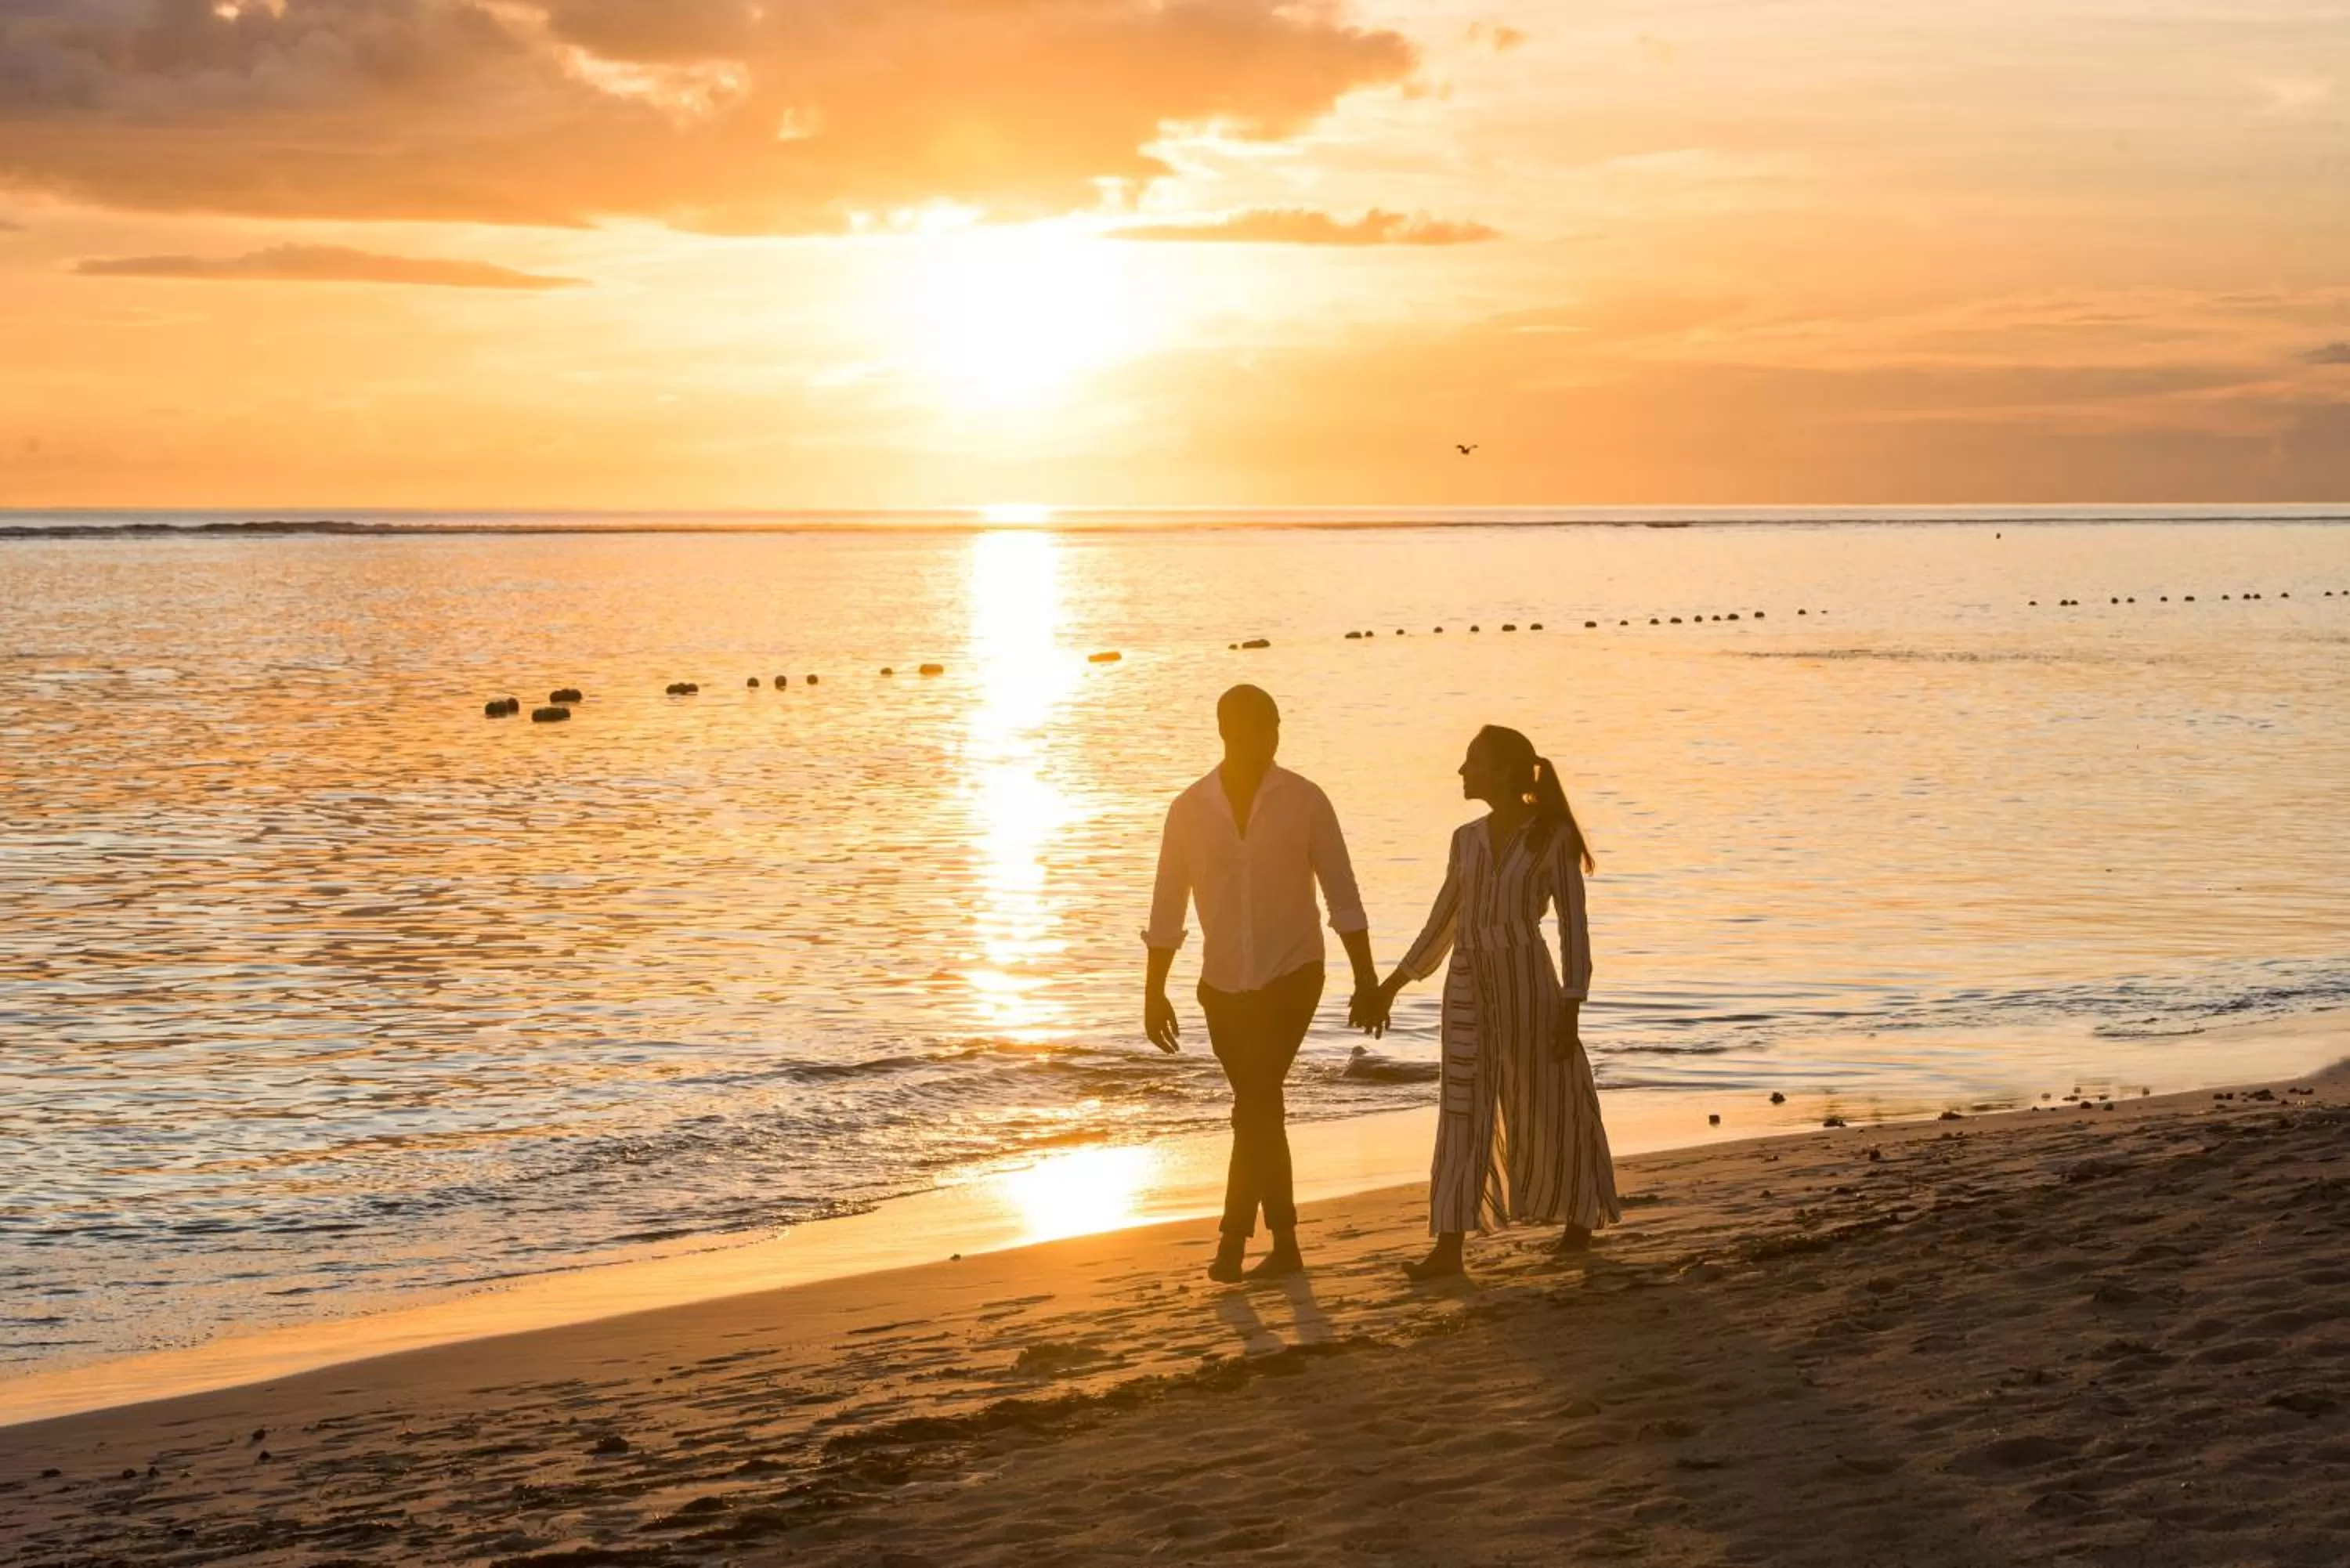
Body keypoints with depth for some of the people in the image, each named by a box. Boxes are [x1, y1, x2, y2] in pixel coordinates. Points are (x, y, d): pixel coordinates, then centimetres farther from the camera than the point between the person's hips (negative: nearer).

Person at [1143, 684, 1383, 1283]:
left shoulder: (1305, 801, -5)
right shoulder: (1190, 809, 0)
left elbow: (1342, 896, -1)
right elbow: (1168, 907, 5)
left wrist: (1366, 980, -3)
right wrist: (1154, 992, 4)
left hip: (1291, 977, -3)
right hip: (1223, 986, 3)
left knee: (1256, 1108, -14)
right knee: (1262, 1109, 11)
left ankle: (1235, 1238, -9)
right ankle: (1284, 1245, 22)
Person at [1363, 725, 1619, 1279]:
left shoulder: (1552, 838, -5)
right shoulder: (1467, 840, 9)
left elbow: (1574, 926, -6)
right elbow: (1443, 923, 17)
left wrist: (1571, 1008, -12)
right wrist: (1391, 986, 15)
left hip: (1526, 983, -4)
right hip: (1468, 988, 4)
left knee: (1548, 1106, 7)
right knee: (1462, 1111, -1)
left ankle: (1579, 1219, 28)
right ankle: (1449, 1247, -5)